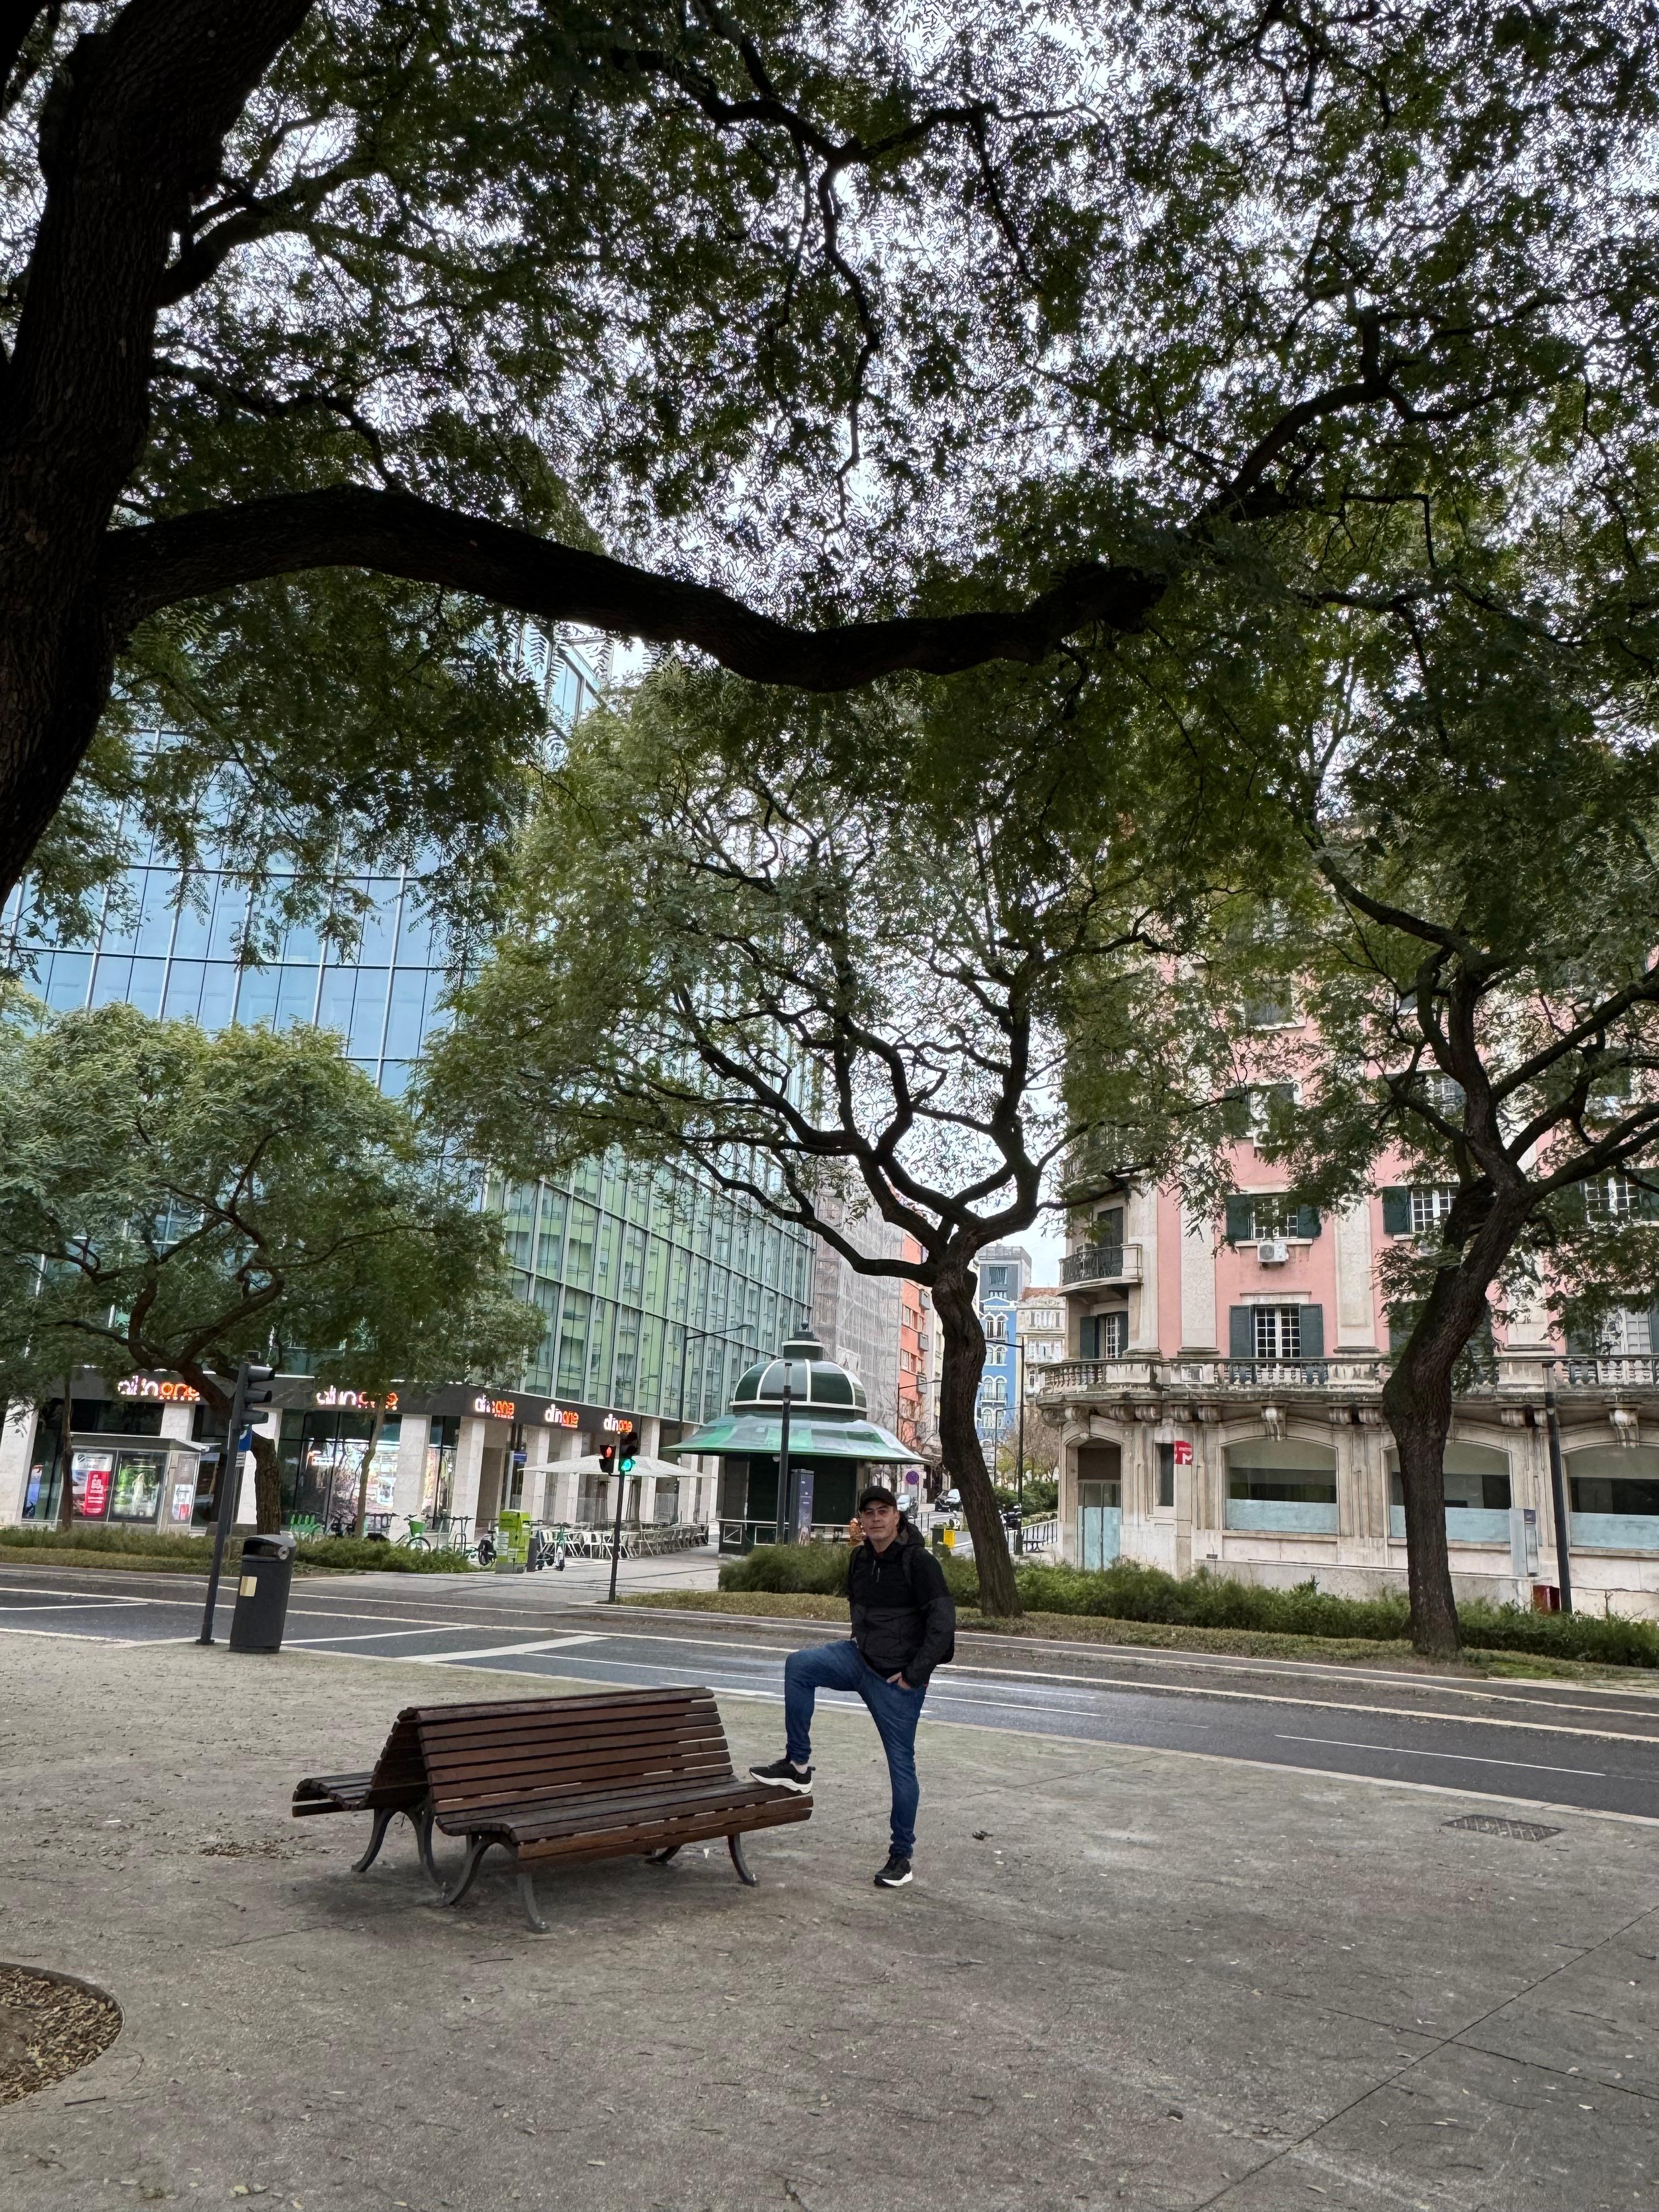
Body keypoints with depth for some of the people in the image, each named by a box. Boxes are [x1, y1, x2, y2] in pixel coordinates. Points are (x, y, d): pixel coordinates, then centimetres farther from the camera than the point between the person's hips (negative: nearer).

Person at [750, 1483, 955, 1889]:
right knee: (798, 1665, -17)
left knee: (900, 1763, 2)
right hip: (859, 1658, 6)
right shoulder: (860, 1559, 7)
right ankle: (798, 1765, -8)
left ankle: (902, 1855, 17)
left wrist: (915, 1672, -19)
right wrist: (860, 1638, 14)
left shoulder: (918, 1561, -15)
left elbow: (943, 1620, -18)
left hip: (897, 1677, -6)